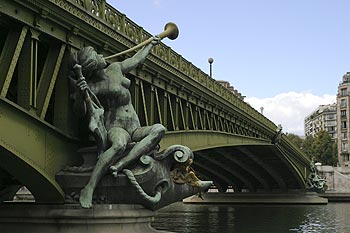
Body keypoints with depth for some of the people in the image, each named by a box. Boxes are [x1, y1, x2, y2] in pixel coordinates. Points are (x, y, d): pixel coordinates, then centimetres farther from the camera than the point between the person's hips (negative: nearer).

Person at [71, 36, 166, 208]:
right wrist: (80, 93, -36)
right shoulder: (92, 87, -6)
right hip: (115, 127, -6)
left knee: (159, 129, -27)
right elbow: (80, 111, -17)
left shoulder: (115, 68, 12)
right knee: (119, 145, -43)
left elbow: (136, 59, 30)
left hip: (135, 129, 6)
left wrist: (151, 44, 41)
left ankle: (120, 164, -36)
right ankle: (88, 189, -38)